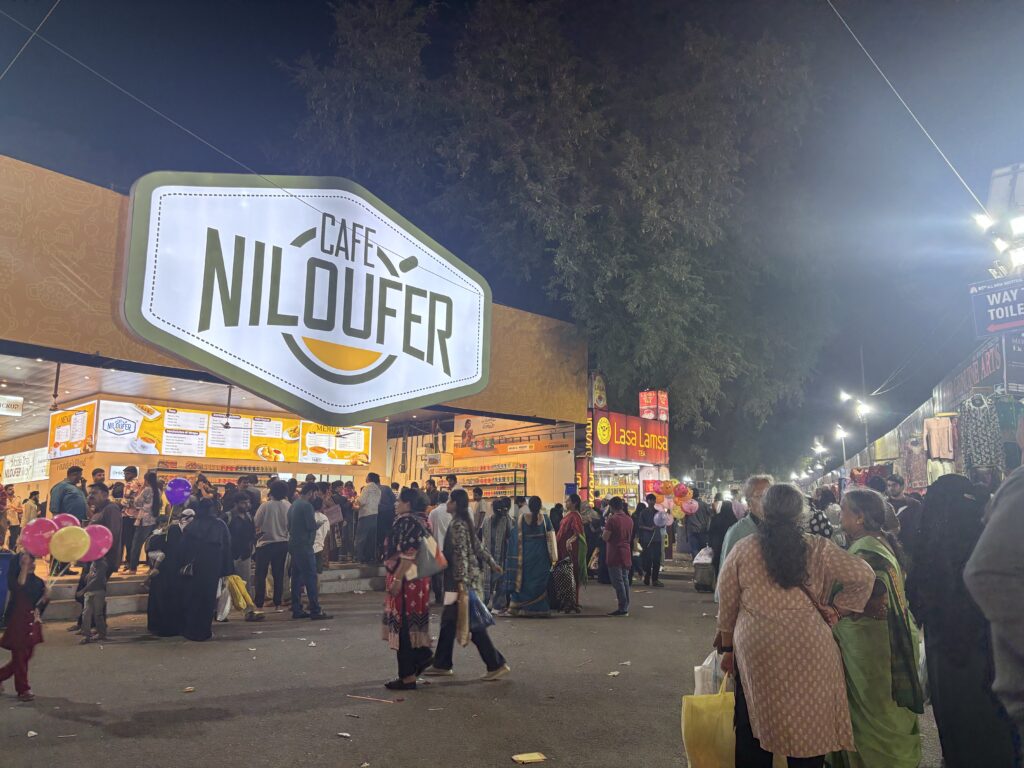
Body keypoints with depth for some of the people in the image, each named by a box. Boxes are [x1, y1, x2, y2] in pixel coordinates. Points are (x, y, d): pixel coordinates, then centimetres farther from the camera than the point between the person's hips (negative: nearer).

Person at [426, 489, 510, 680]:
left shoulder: (458, 524, -15)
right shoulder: (464, 521, 12)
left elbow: (461, 554, -22)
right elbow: (477, 546, 18)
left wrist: (461, 581, -25)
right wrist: (491, 562, 25)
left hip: (462, 579, -10)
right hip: (456, 579, 10)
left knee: (472, 623, -5)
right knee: (449, 620, 14)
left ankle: (497, 664, -1)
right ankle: (442, 664, 22)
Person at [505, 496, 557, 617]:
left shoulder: (522, 518, -6)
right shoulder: (544, 518, -5)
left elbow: (517, 537, -3)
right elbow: (550, 537, -5)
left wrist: (517, 556, 7)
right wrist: (553, 556, 0)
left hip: (526, 553, 0)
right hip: (541, 555, 0)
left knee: (524, 579, 12)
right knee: (540, 580, 9)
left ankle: (520, 607, 13)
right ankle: (540, 608, 10)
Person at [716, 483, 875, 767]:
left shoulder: (742, 549, -1)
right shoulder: (817, 548, -2)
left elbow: (727, 606, 5)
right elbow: (864, 575, -3)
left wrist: (727, 647, 16)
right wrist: (837, 608, 6)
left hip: (756, 649, 0)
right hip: (808, 650, 0)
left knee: (754, 725, 14)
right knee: (808, 727, 14)